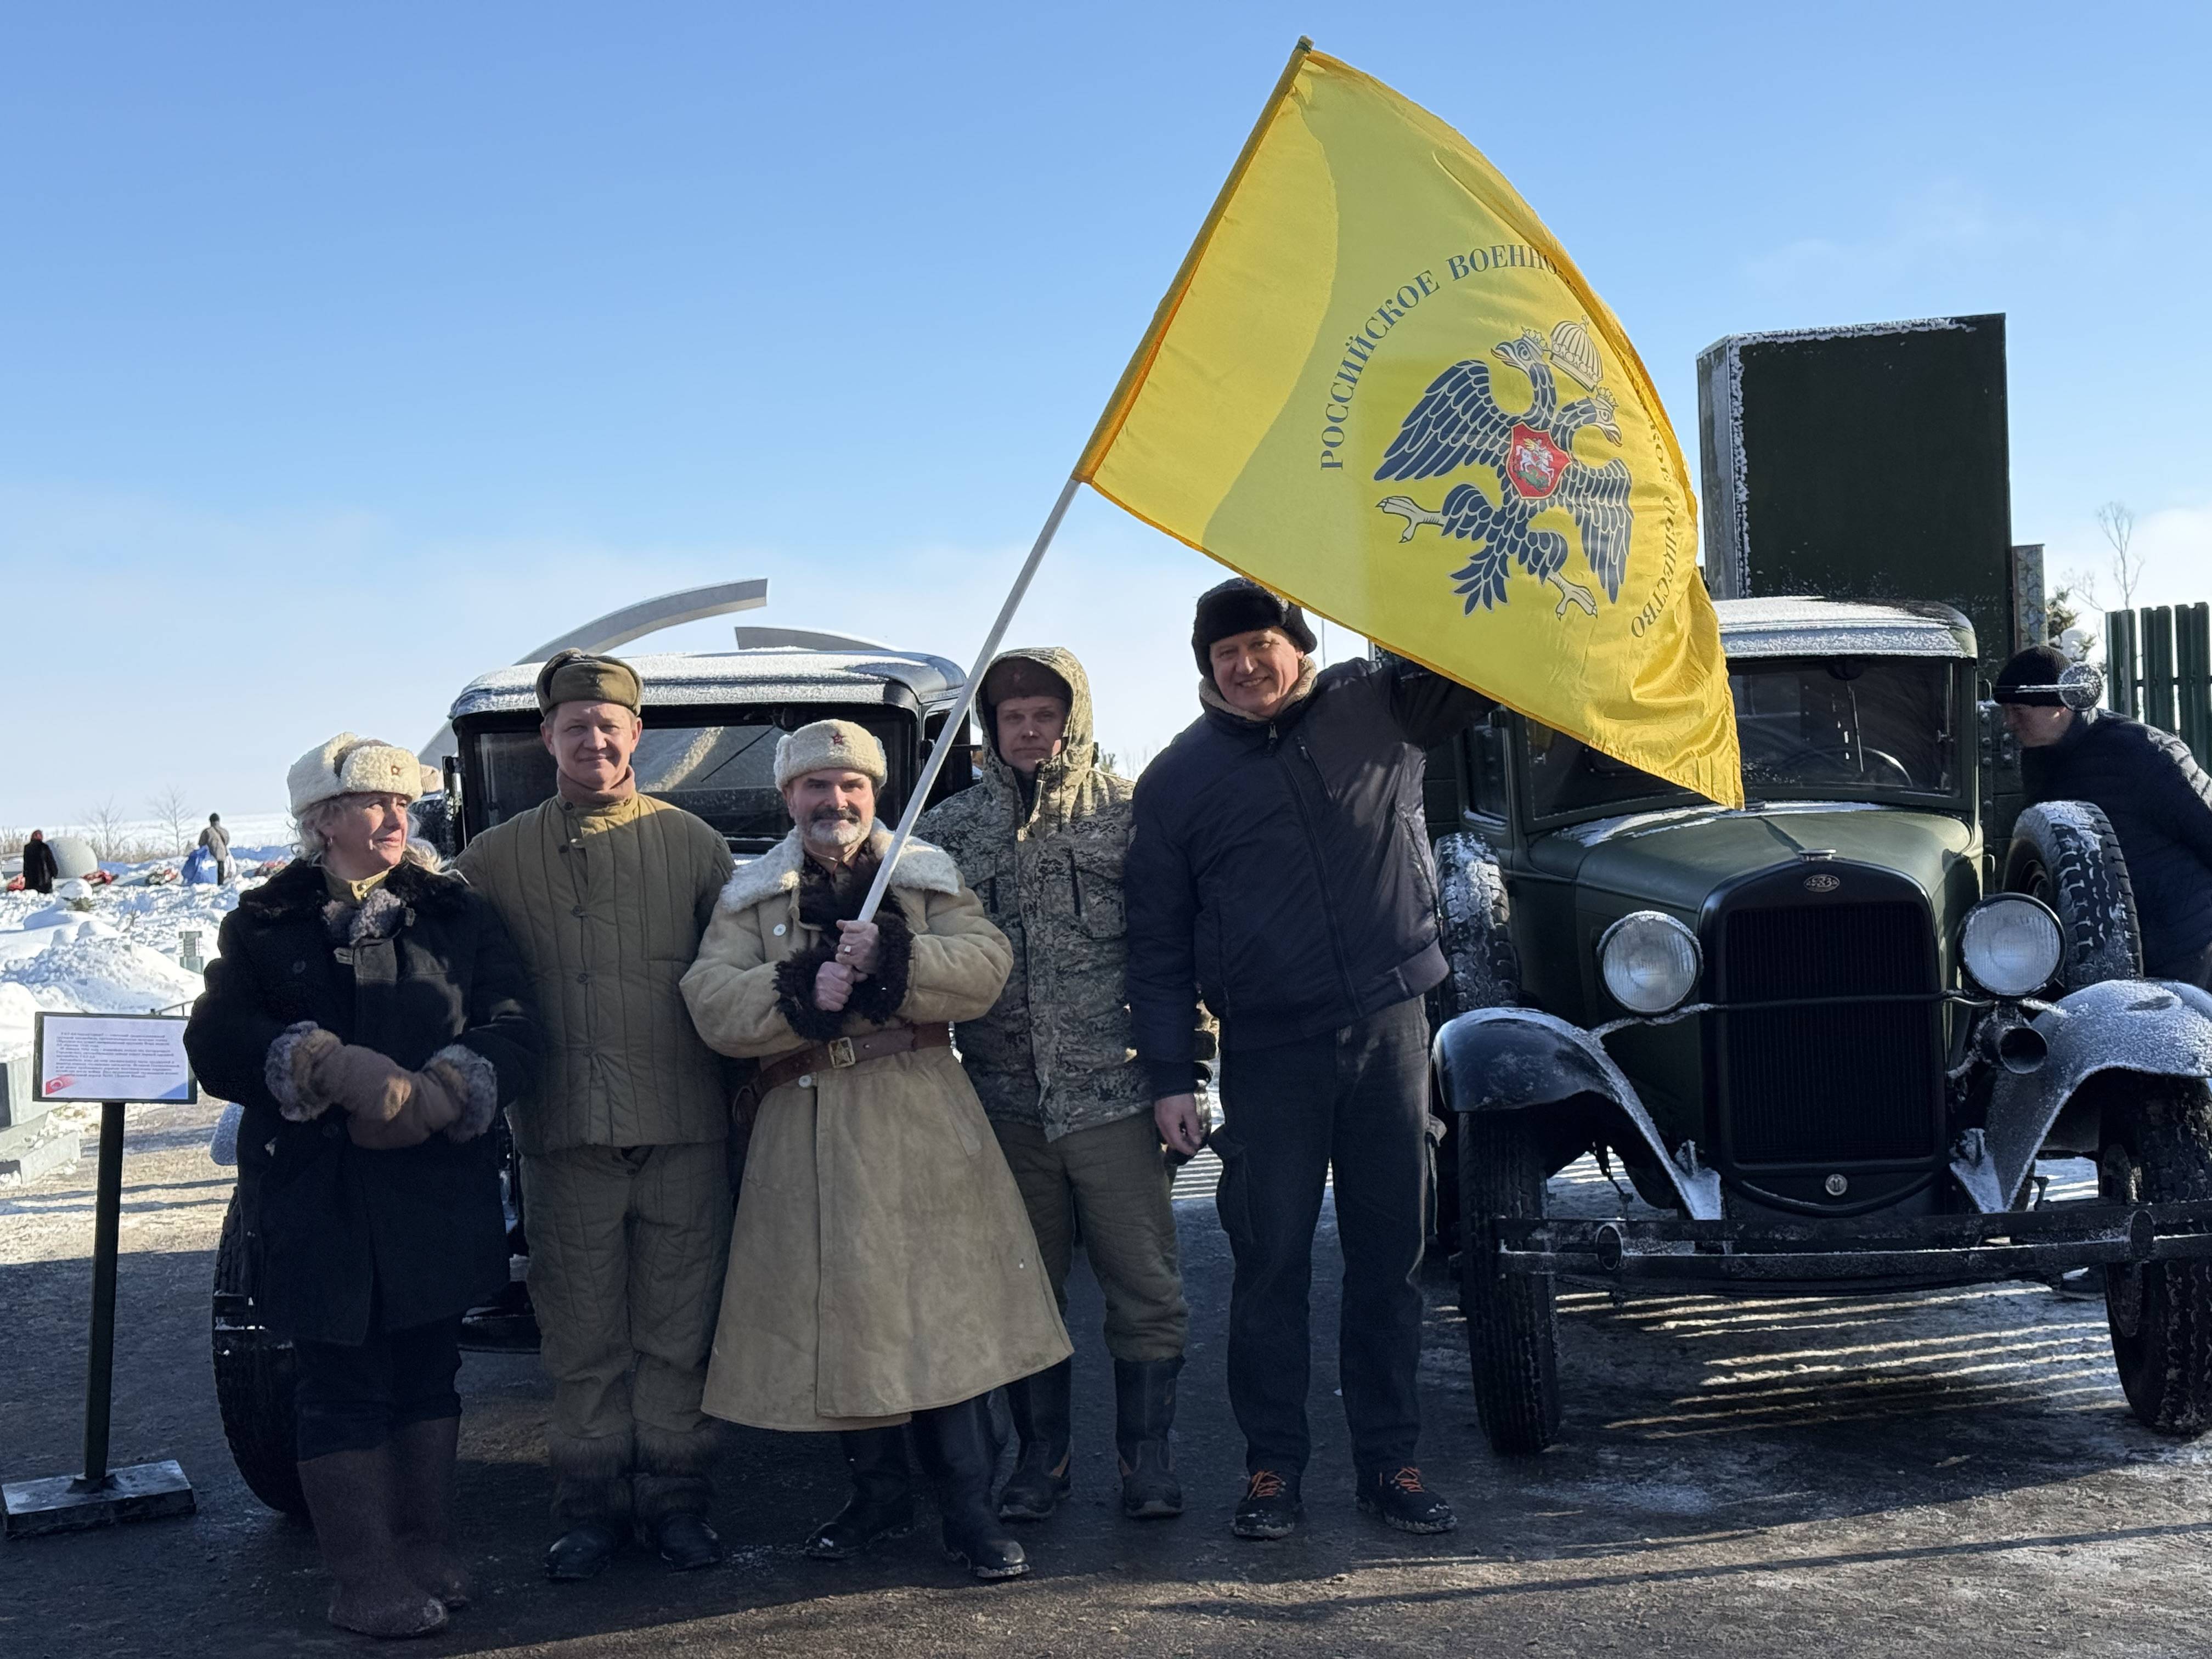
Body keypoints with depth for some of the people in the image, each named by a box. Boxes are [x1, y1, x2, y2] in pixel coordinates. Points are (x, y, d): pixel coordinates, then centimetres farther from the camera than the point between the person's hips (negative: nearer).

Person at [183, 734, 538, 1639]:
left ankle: (426, 1547, 23)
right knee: (343, 1384, 1)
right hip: (316, 1193, -2)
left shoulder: (457, 911, 9)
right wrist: (330, 1068, -20)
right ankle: (366, 1579, 9)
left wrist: (441, 1094, -18)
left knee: (428, 1371, 10)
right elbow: (218, 1040, -5)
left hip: (439, 1184, 2)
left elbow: (512, 1029, 0)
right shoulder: (265, 920, 5)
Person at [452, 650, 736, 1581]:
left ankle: (676, 1501, 20)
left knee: (677, 1331, 7)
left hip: (683, 1128, 0)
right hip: (564, 1136, 0)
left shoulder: (692, 844, 6)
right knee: (581, 1337, 8)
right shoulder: (498, 857, 7)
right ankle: (589, 1507, 21)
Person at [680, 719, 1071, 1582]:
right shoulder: (750, 898, 12)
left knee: (948, 1301, -4)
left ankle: (970, 1509, 5)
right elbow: (713, 1004, -3)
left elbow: (985, 966, -5)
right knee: (834, 1308, 5)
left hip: (923, 1122, -1)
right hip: (806, 1130, 1)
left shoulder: (930, 877, 11)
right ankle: (879, 1493, 23)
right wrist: (802, 993, -19)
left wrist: (891, 957, -18)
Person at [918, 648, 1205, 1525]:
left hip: (1114, 1092, -2)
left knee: (1145, 1287, 2)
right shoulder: (949, 827, 9)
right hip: (1006, 1101, 2)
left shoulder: (1128, 811, 1)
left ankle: (1146, 1453, 17)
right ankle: (1042, 1454, 25)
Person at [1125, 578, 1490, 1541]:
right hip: (1268, 1052, -1)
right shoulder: (1177, 780, 4)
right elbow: (1157, 944, 4)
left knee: (1391, 1255, 8)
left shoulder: (1377, 709, 7)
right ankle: (1273, 1467, 15)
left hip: (1390, 1027, 2)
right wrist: (1170, 1079, -2)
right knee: (1270, 1263, 3)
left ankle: (1389, 1462, 19)